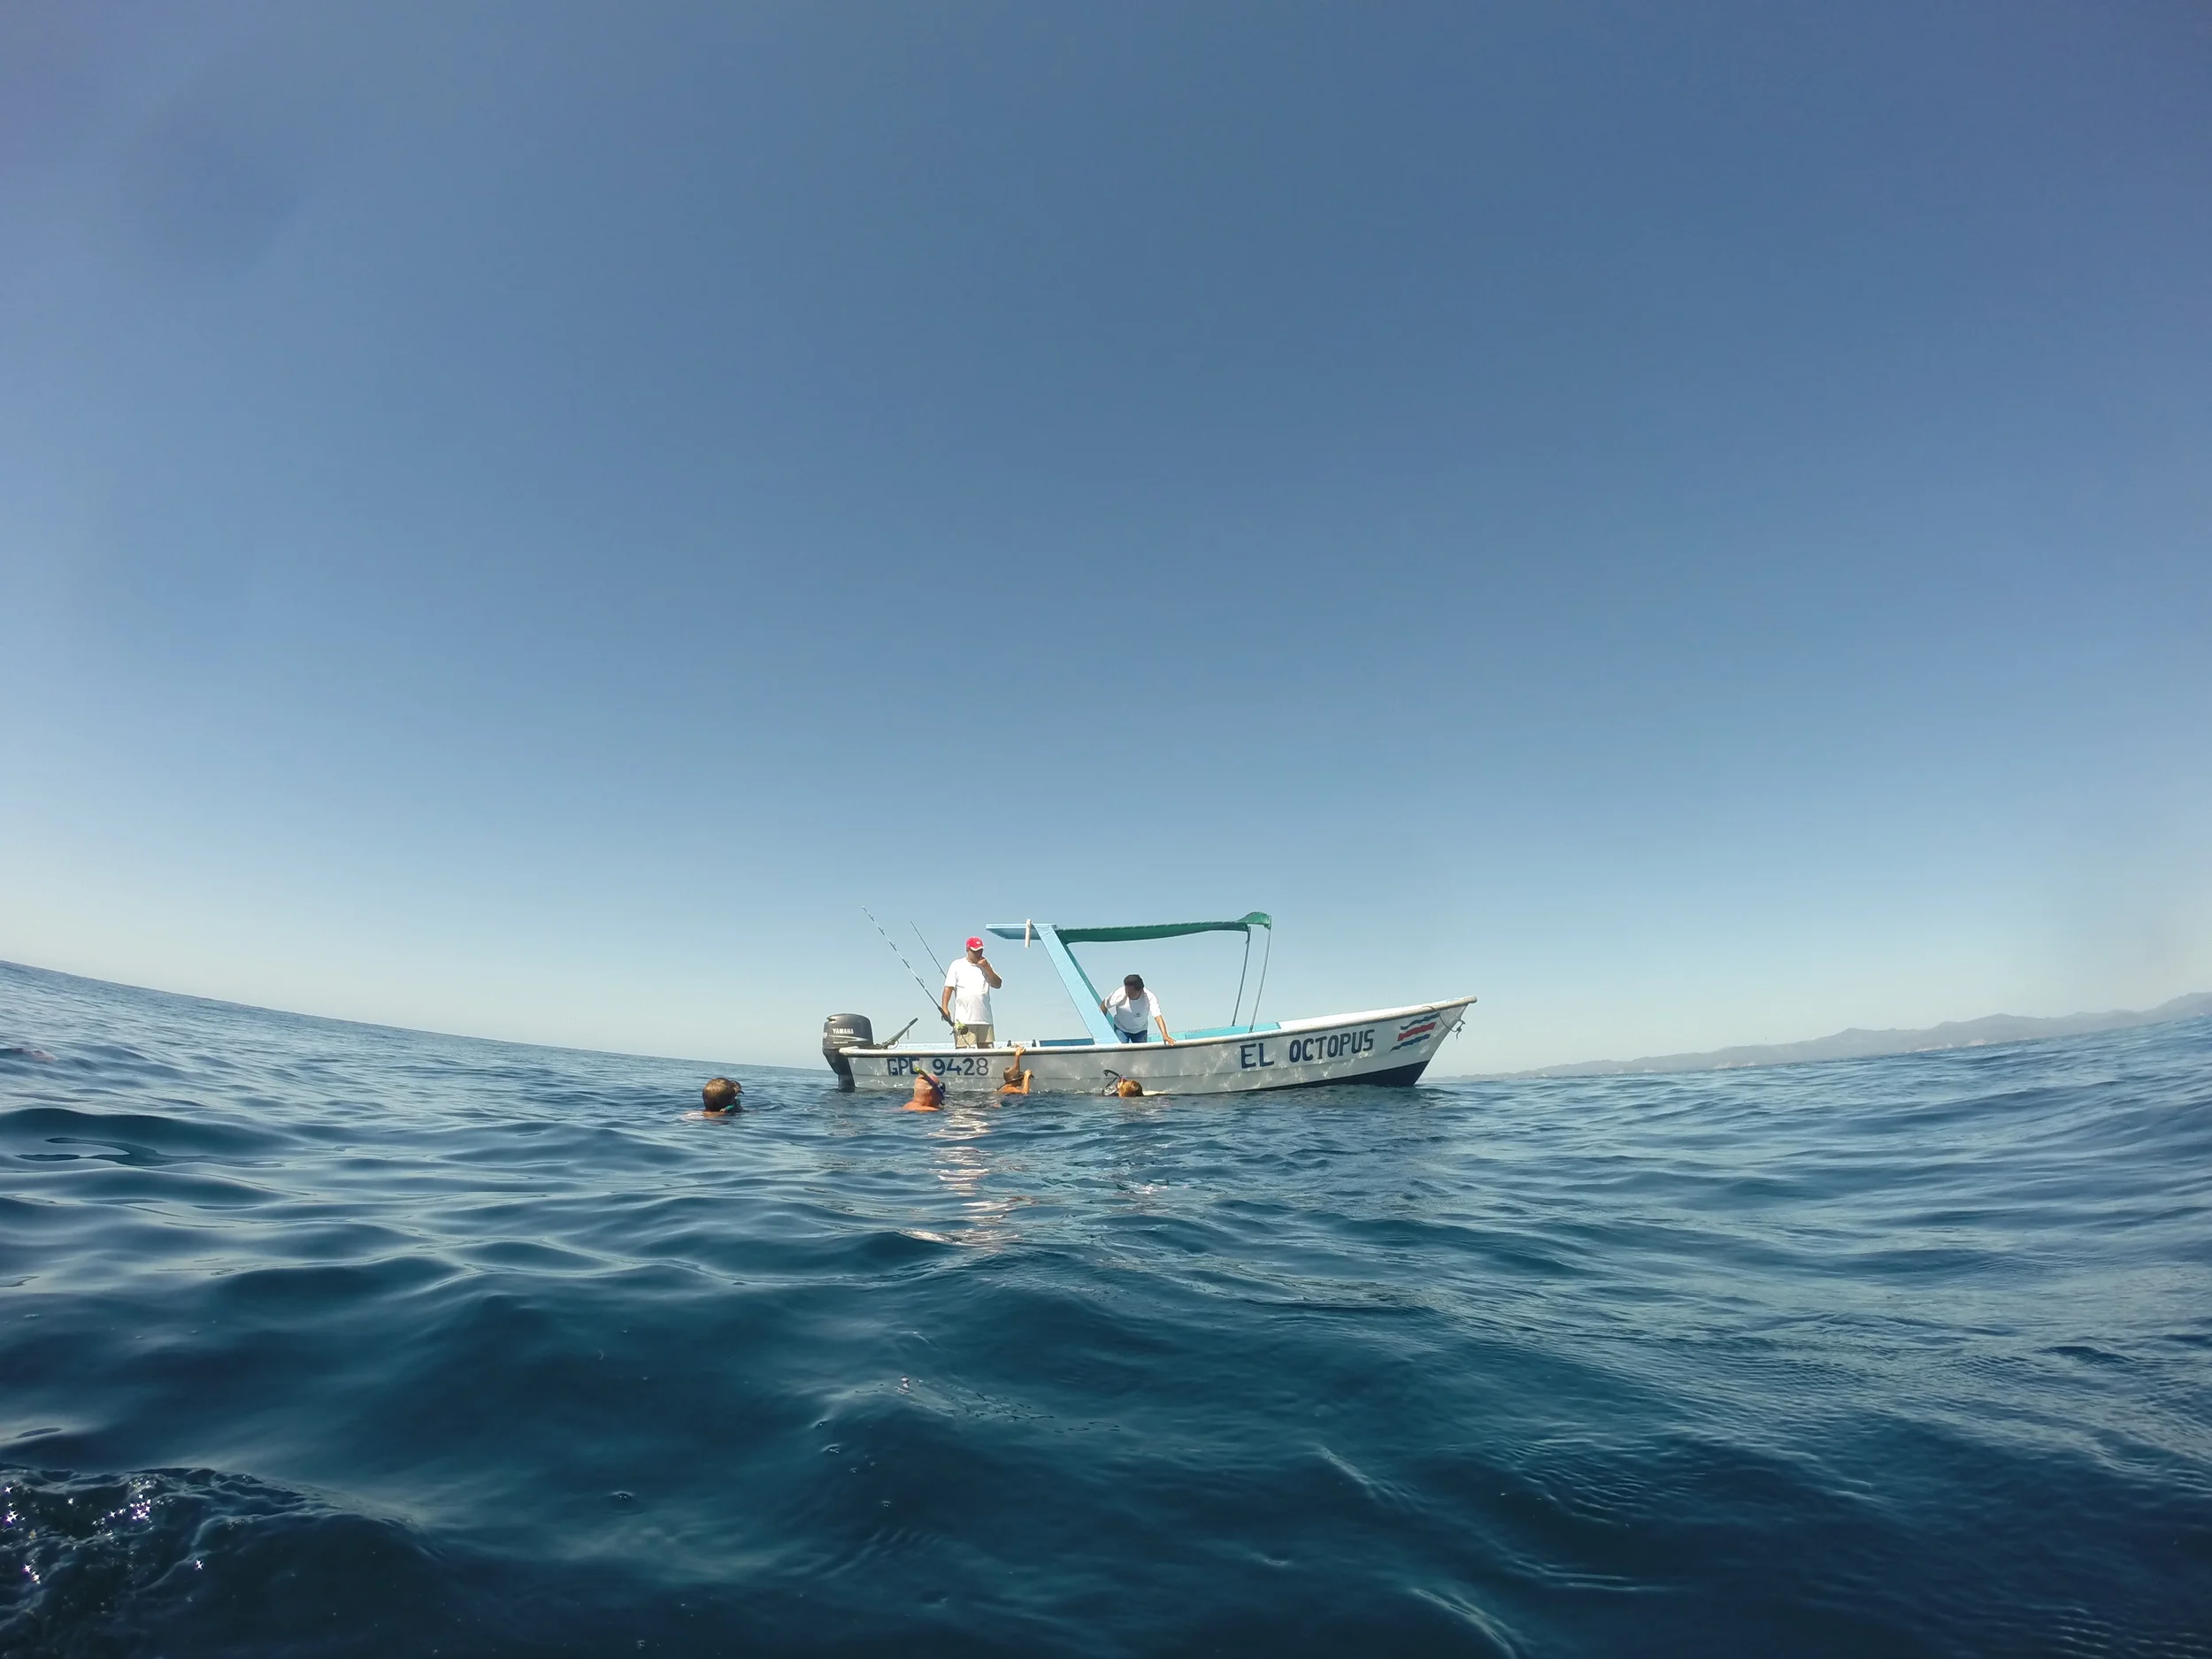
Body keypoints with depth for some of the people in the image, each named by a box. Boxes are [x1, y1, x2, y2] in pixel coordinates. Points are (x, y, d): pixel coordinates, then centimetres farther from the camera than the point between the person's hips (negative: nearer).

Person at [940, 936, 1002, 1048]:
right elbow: (948, 988, -2)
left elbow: (997, 984, 7)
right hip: (963, 1020, -4)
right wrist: (944, 1007, -13)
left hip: (985, 1019, 4)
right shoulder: (957, 965, 4)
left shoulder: (986, 965, 16)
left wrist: (987, 967, -2)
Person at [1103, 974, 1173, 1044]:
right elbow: (1104, 1006, -13)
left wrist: (1165, 1036, -53)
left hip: (1140, 1030, 1)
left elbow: (1158, 1016, -40)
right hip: (1121, 1029, -1)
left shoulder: (1150, 998, -31)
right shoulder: (1119, 994, -29)